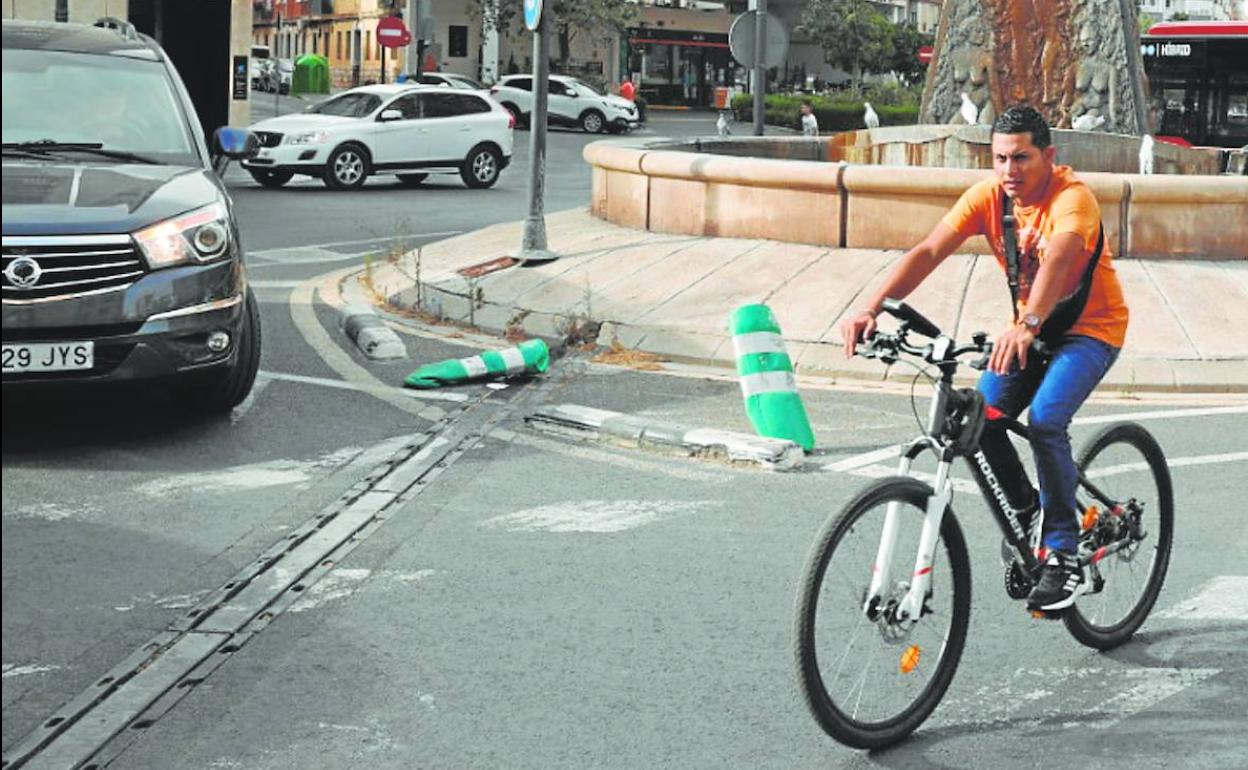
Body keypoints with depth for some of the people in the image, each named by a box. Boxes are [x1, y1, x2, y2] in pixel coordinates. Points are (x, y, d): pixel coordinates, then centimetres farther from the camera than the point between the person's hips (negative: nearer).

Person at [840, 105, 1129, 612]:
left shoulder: (1073, 198, -26)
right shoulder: (988, 196, -11)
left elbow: (1058, 258, -46)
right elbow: (929, 251, -21)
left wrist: (1026, 324, -65)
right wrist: (873, 306, -36)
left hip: (1090, 328, -6)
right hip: (1030, 328, 6)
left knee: (1045, 419, -27)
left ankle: (1065, 558, -16)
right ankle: (1024, 507, 16)